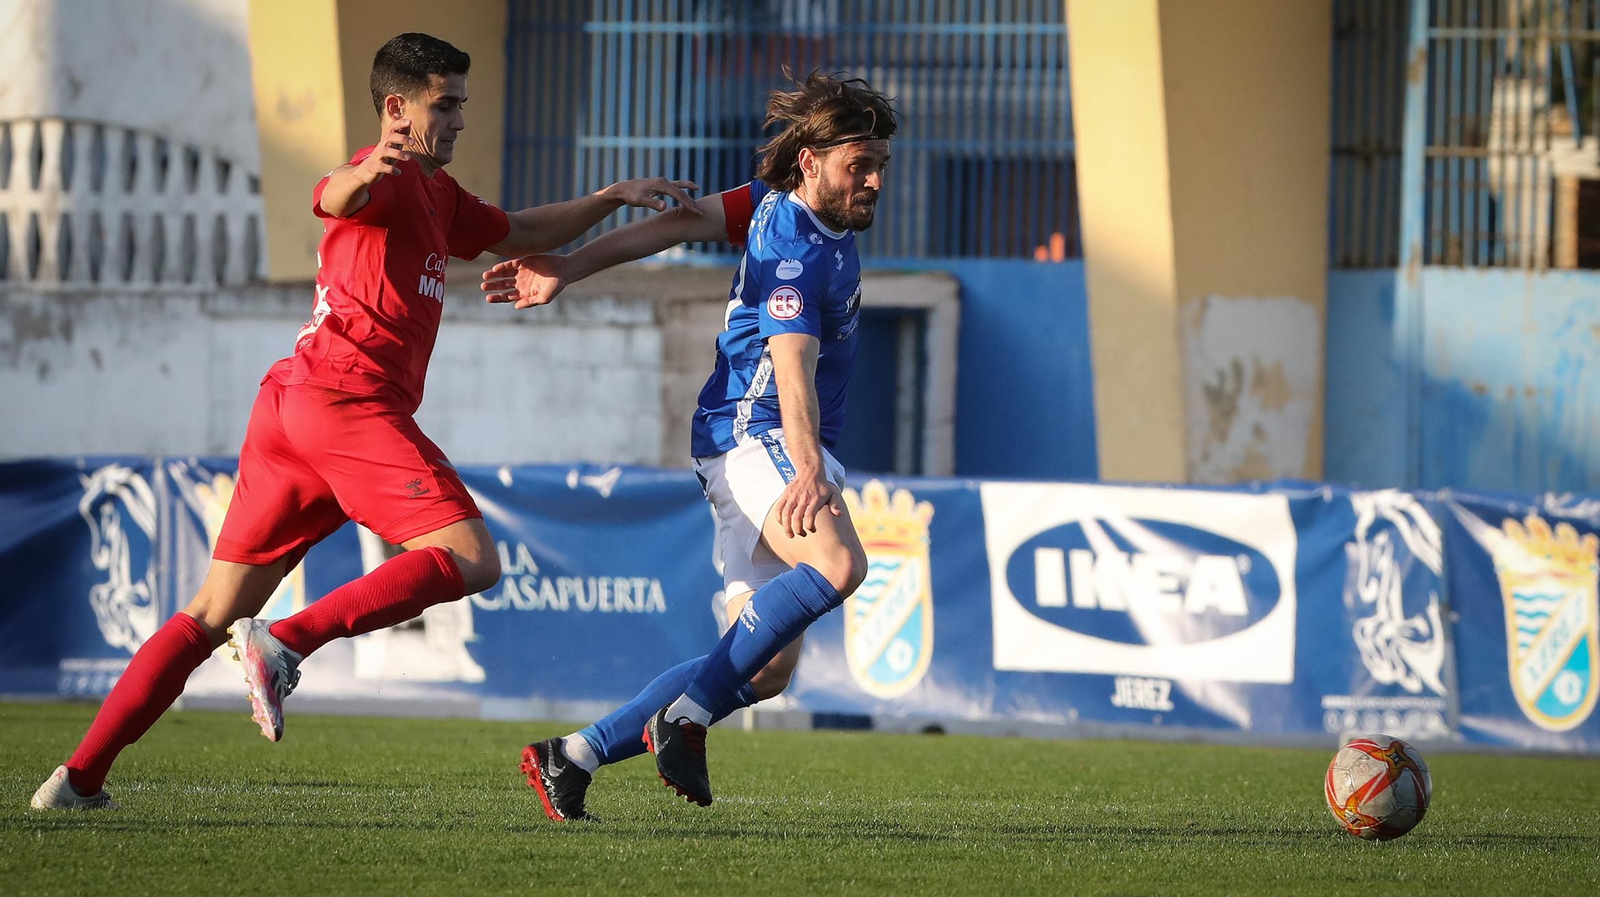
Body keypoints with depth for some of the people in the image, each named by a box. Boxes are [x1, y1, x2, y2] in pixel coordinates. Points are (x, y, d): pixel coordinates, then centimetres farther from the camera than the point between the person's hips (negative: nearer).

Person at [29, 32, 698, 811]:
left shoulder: (437, 196, 27)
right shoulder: (391, 179, -3)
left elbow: (522, 235, 42)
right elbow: (333, 198, -28)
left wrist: (612, 198, 33)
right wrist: (365, 176, -51)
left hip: (288, 404, 10)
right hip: (347, 398, -10)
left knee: (214, 614, 9)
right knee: (470, 560, -16)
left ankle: (79, 777, 4)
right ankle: (286, 643, -26)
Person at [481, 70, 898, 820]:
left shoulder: (786, 200, 9)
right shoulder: (794, 252, -20)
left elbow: (685, 221, 14)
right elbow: (793, 371, -33)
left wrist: (570, 267, 19)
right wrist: (809, 470, -47)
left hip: (772, 450, 10)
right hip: (755, 439, -10)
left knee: (766, 667, 5)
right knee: (838, 565, -38)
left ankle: (571, 758, 12)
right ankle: (687, 715, -30)